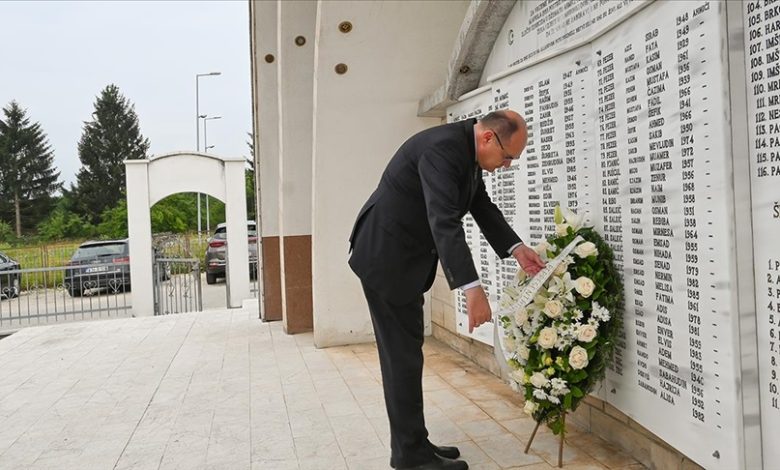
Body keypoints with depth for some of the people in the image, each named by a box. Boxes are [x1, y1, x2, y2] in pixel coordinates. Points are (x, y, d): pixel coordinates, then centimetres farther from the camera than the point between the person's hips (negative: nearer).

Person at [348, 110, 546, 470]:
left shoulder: (468, 149, 6)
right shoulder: (444, 147, -24)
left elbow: (483, 207, 13)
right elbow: (444, 221, -35)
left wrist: (516, 248, -1)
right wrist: (473, 289, -40)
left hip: (405, 257, 10)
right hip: (385, 256, -10)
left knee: (405, 353, 13)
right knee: (403, 355, -3)